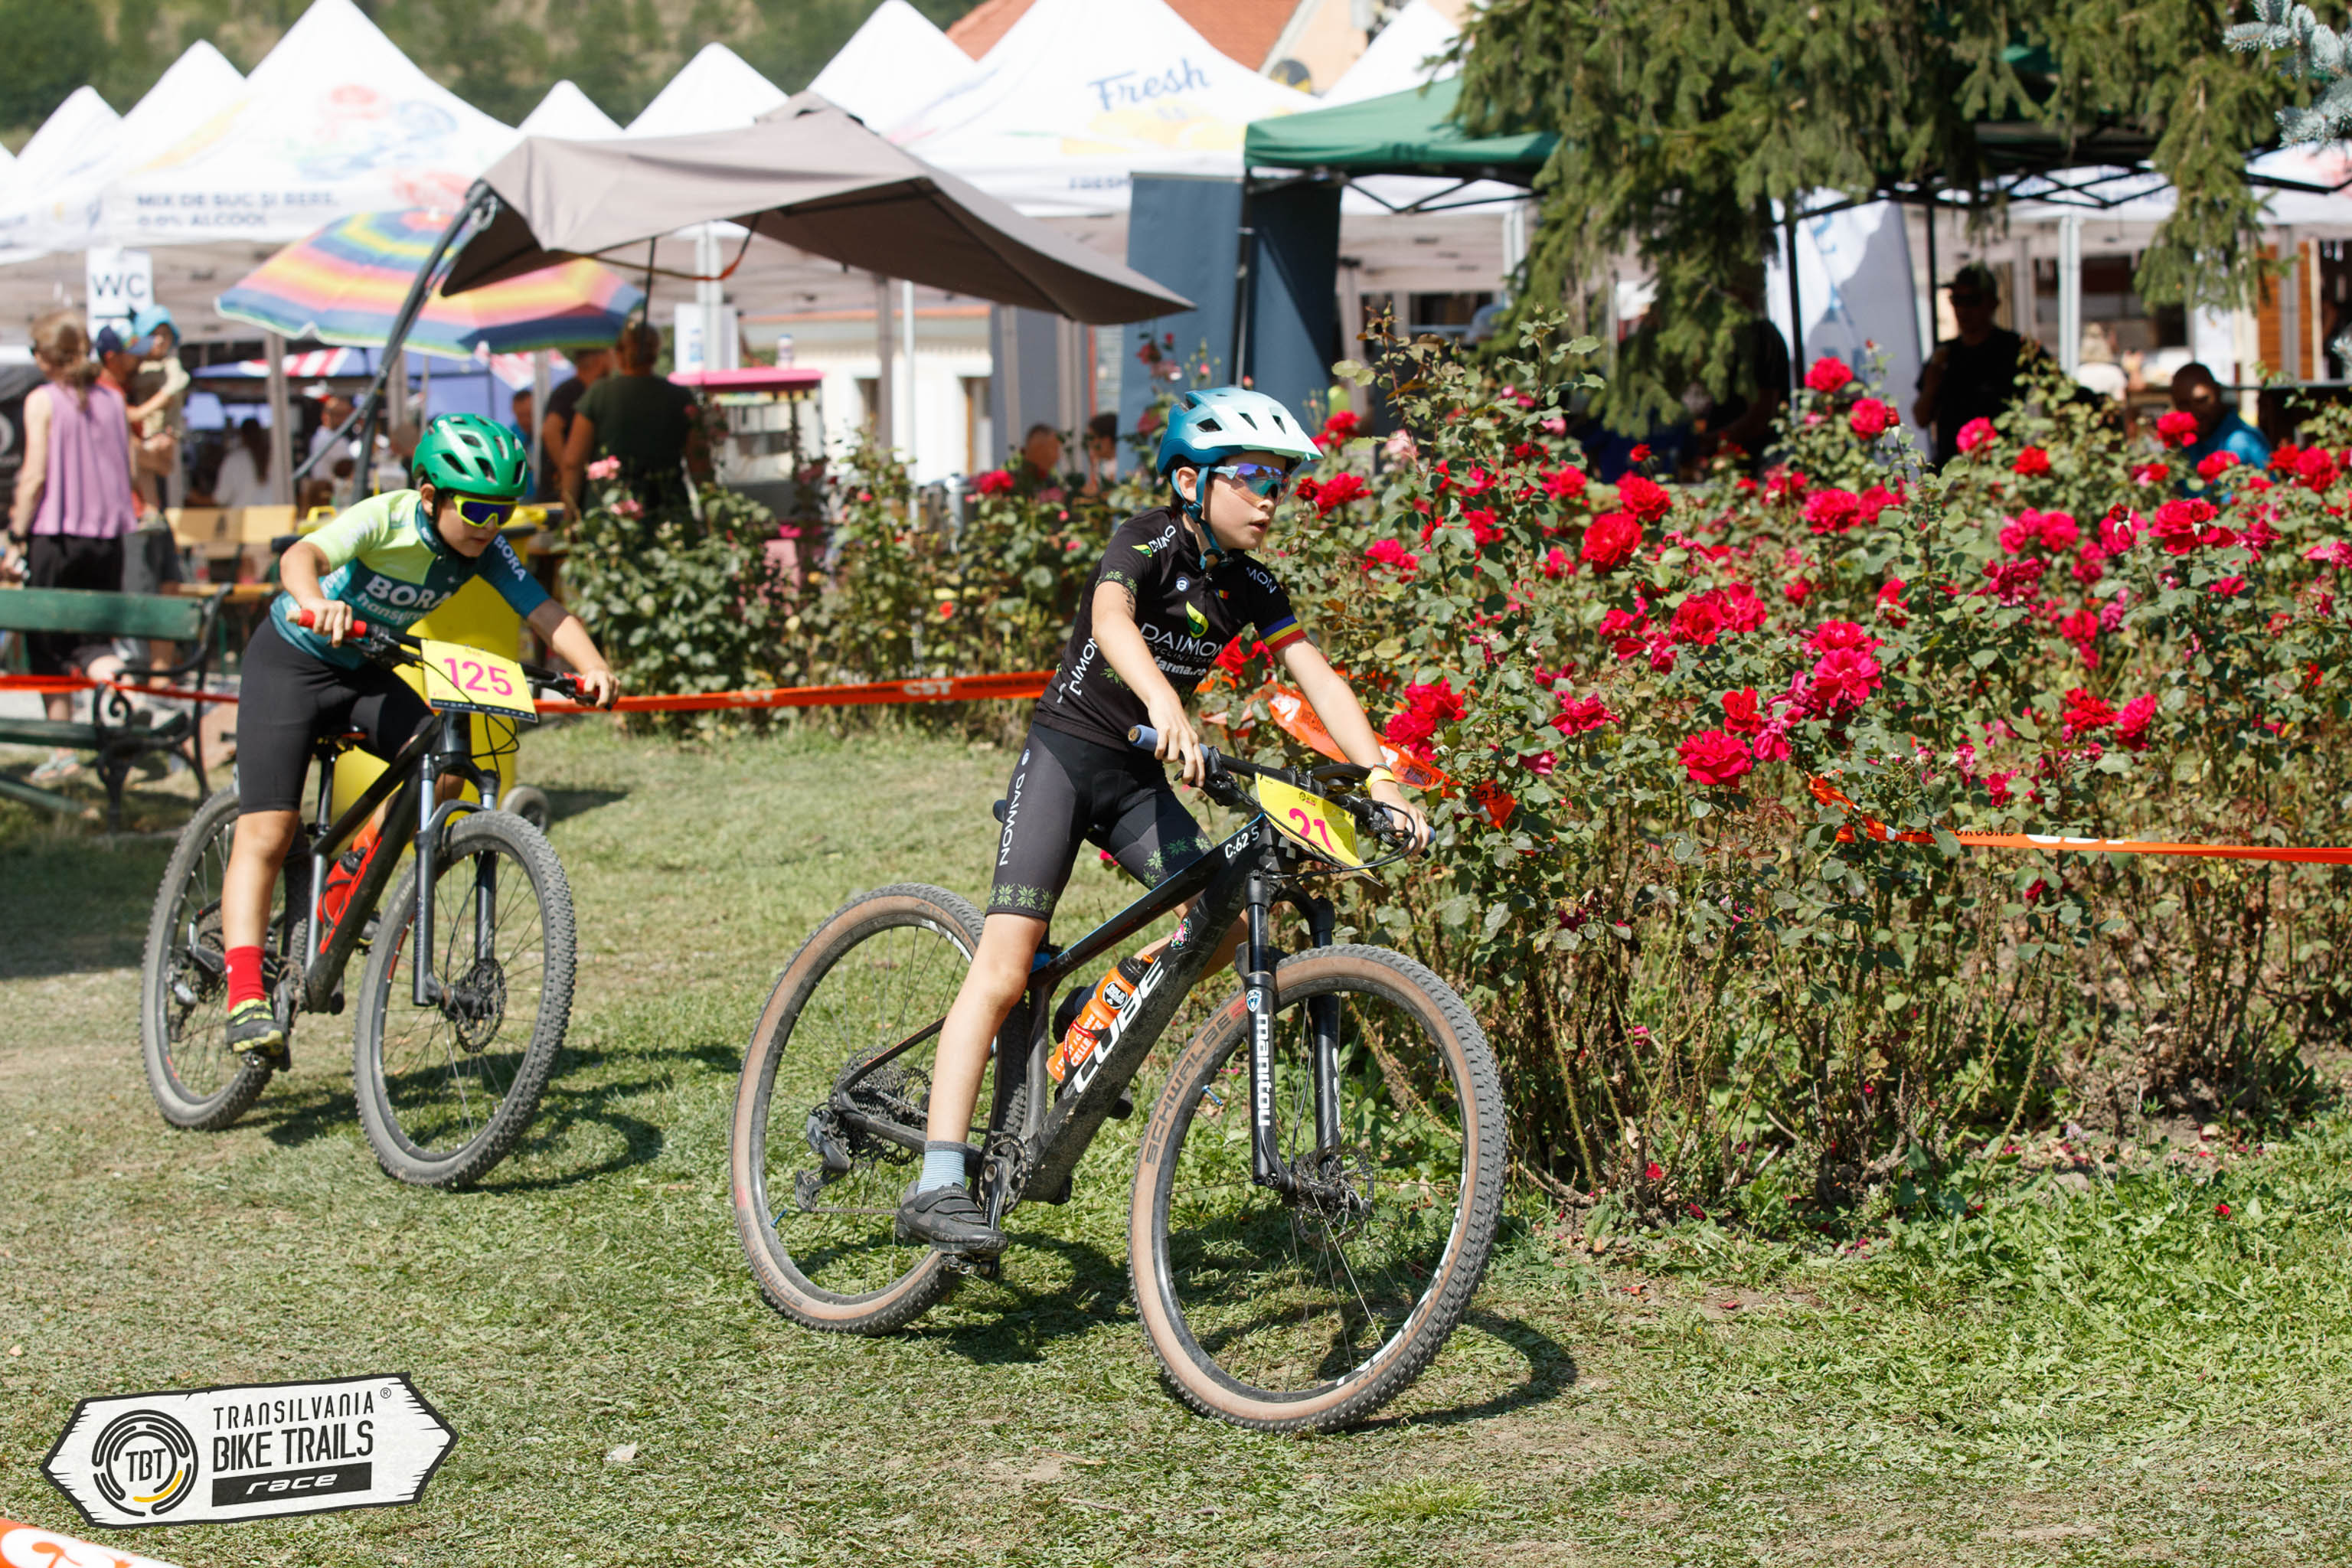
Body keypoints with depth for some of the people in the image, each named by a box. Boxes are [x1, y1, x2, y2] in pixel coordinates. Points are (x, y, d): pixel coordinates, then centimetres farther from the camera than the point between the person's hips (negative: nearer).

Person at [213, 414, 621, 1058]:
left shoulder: (486, 552, -13)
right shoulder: (384, 518, -28)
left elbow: (546, 612, -20)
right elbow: (301, 556, -44)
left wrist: (594, 666, -40)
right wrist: (318, 604, -67)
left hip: (367, 671, 5)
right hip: (292, 660, -5)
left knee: (445, 766, -19)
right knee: (267, 832, -14)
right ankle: (245, 997, -18)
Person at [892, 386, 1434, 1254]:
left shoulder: (1249, 586, 4)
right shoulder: (1151, 539, -14)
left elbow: (1318, 678, -2)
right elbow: (1110, 616, -34)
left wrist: (1379, 777, -17)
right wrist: (1164, 703, -53)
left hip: (1140, 782, 6)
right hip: (1067, 753, -6)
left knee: (1230, 919, -13)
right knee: (1004, 970, -16)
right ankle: (937, 1187, -21)